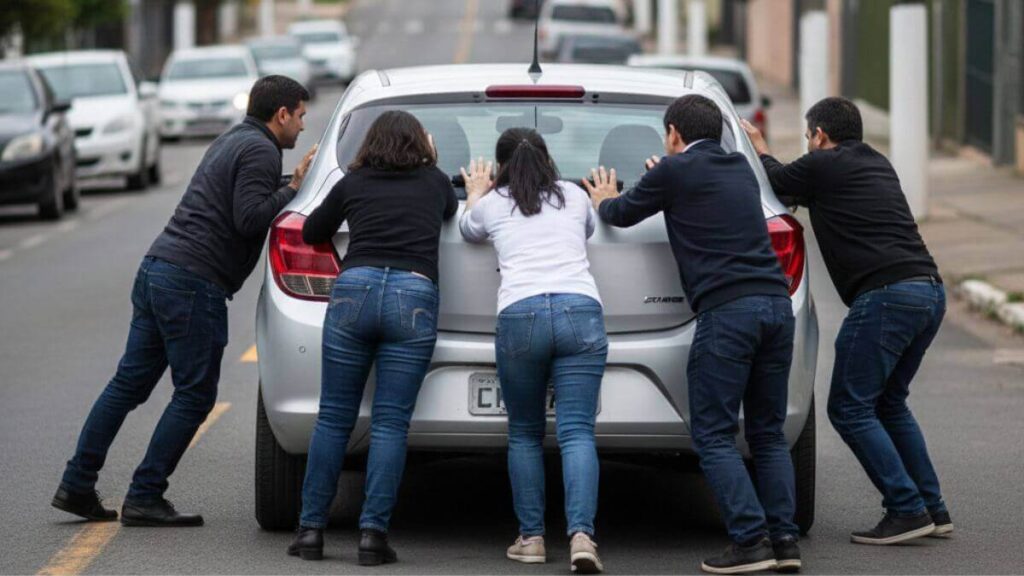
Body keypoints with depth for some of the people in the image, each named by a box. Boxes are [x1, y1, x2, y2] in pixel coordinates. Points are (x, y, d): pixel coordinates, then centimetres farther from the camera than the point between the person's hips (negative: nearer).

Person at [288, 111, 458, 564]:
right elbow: (452, 211, 41)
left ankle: (311, 529, 6)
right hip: (414, 295, 0)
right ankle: (373, 534, -6)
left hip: (354, 289, 0)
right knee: (390, 423, 0)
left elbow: (312, 233, 29)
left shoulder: (352, 183, 17)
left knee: (333, 418, 7)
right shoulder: (435, 183, 18)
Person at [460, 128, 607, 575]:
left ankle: (531, 538, 10)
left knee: (524, 433, 14)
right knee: (577, 432, -4)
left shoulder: (491, 205, 18)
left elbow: (468, 231, 43)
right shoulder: (575, 196, 21)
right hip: (581, 312, 1)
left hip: (520, 316, -1)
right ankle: (581, 535, -20)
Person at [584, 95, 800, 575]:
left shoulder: (676, 171, 2)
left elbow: (623, 214, 17)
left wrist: (604, 201, 40)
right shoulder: (740, 169, 20)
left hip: (726, 310, -7)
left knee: (713, 436, -2)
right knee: (767, 433, 13)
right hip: (775, 301, 7)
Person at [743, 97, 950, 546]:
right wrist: (761, 151, 46)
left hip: (886, 296, -9)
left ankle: (907, 510, -9)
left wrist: (759, 149, 38)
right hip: (930, 292, 9)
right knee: (889, 403, 21)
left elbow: (778, 183, 18)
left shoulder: (824, 164, -1)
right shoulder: (878, 166, 23)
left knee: (850, 409, -1)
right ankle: (932, 509, 17)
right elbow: (799, 188, 36)